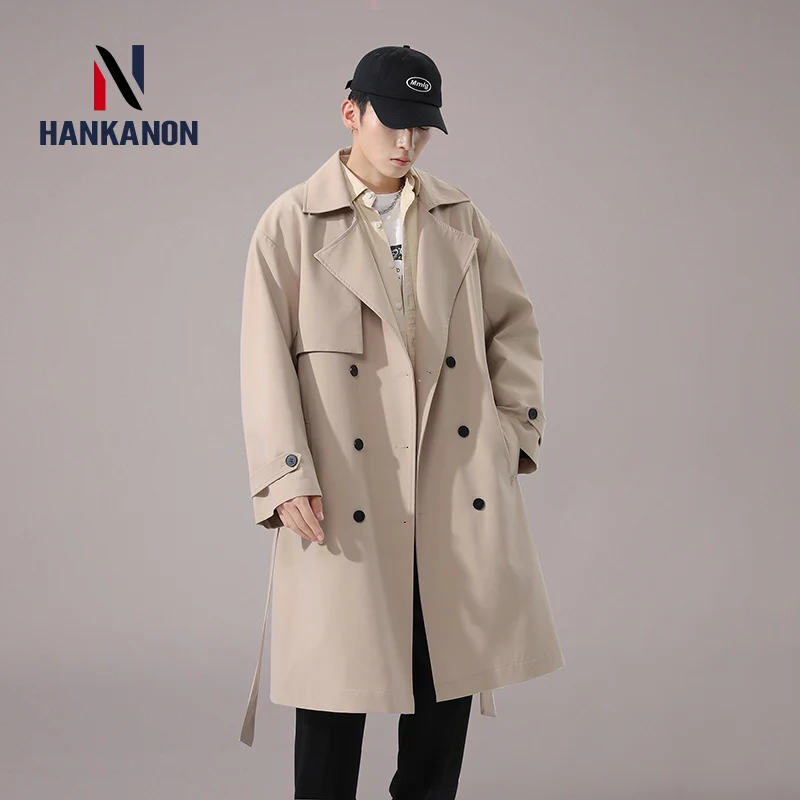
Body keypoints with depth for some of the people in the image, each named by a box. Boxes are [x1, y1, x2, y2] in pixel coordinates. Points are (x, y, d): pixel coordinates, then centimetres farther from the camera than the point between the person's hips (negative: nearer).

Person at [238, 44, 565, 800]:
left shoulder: (460, 216, 10)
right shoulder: (293, 223, 0)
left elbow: (515, 319, 19)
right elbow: (266, 361, -4)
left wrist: (517, 424, 9)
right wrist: (286, 477, -12)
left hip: (459, 487, 4)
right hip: (345, 491, -3)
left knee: (451, 669, 10)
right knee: (338, 677, 2)